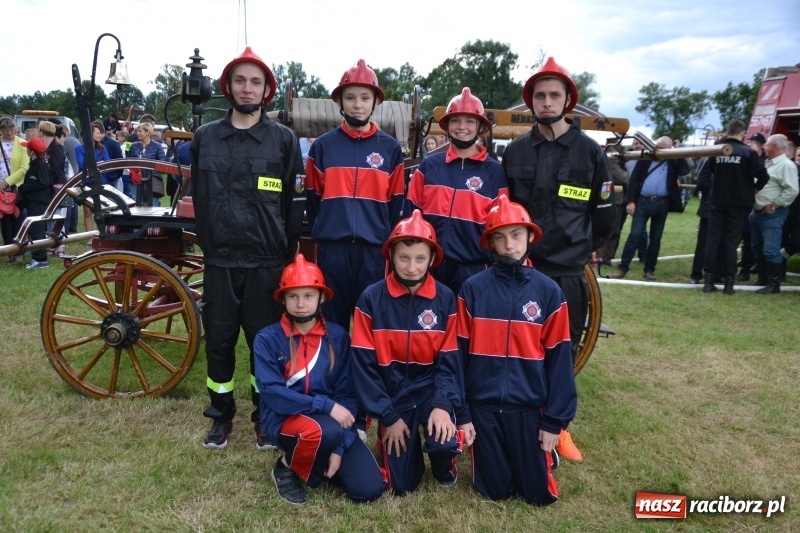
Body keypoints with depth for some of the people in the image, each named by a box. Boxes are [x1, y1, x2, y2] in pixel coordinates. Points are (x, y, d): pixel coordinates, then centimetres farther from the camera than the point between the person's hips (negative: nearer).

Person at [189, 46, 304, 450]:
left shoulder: (283, 139, 2)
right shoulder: (205, 137, 8)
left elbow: (294, 202, 1)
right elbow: (199, 198, 12)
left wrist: (288, 254, -1)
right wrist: (207, 244, 9)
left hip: (267, 262, -2)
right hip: (219, 260, 2)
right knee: (218, 340, 9)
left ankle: (265, 417, 23)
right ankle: (221, 416, 27)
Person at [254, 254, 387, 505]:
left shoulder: (337, 336, -1)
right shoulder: (268, 339, -7)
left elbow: (347, 392, -2)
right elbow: (272, 393, -17)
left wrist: (338, 447, -11)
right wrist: (326, 406, -26)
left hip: (333, 421, 3)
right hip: (285, 420, -3)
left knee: (369, 488, -12)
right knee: (328, 431, -37)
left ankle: (320, 459, 18)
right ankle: (287, 467, -3)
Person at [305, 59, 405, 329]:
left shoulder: (390, 148, 8)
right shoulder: (322, 145, 7)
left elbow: (395, 203, 7)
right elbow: (313, 199, 10)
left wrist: (385, 241, 3)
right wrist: (323, 236, 8)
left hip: (374, 251, 0)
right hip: (331, 250, 0)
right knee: (333, 322, 8)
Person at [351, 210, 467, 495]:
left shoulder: (445, 298, -6)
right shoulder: (371, 299, -10)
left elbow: (449, 360, -6)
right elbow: (364, 364, -9)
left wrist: (443, 404, -23)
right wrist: (388, 416, -11)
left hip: (430, 388, 1)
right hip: (391, 393, 0)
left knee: (444, 443, -28)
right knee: (401, 484, -3)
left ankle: (444, 466, 11)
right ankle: (389, 439, 31)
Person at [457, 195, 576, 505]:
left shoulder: (548, 291, -4)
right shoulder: (473, 289, -5)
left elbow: (559, 358, -3)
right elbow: (459, 353, -1)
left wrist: (555, 418, -4)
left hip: (529, 407, 0)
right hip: (482, 406, 0)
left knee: (539, 494, 7)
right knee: (495, 491, 9)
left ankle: (543, 454, 37)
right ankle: (496, 457, 39)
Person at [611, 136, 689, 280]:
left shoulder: (673, 162, 8)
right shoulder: (646, 158, 5)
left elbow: (685, 171, -9)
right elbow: (633, 179, 0)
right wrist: (630, 201, -8)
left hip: (662, 204, 2)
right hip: (643, 201, -2)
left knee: (655, 238, 7)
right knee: (635, 235, -6)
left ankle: (649, 269, 15)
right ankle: (622, 267, -3)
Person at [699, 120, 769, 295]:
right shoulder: (748, 152, -7)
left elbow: (705, 173, 5)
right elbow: (763, 176, -10)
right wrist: (754, 189, 7)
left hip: (717, 202, 2)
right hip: (738, 203, -2)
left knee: (713, 240, 6)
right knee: (731, 242, 3)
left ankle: (709, 281, 4)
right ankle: (729, 283, 4)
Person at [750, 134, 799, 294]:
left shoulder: (786, 165, -13)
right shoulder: (768, 163, 16)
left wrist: (774, 205, -17)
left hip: (772, 214, -10)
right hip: (759, 212, 10)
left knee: (771, 250, -9)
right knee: (758, 248, 15)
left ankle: (774, 283, -2)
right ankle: (762, 279, 25)